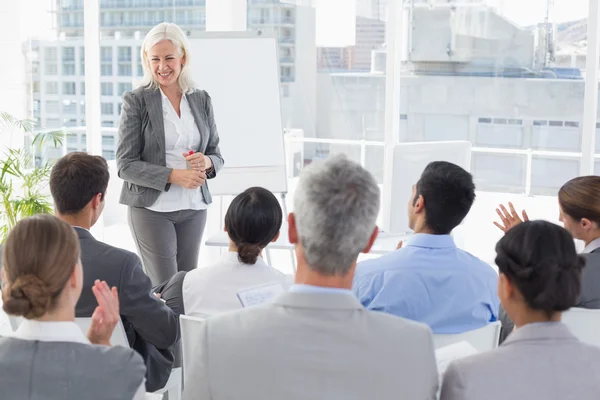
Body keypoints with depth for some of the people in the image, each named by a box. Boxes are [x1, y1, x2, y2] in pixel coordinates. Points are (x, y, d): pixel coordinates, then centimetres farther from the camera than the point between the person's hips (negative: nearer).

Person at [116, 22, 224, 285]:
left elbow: (216, 155, 12)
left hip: (194, 207, 4)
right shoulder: (136, 101, -5)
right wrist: (173, 176, -19)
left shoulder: (201, 100, 7)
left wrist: (206, 162, -11)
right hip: (152, 207, -4)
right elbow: (125, 164, -8)